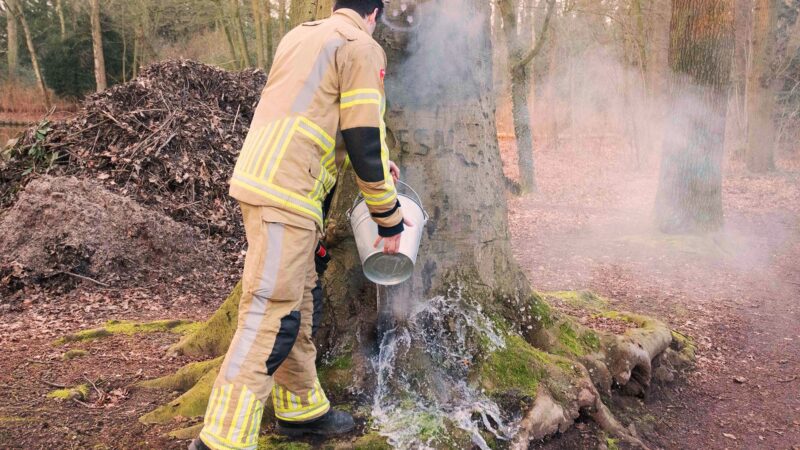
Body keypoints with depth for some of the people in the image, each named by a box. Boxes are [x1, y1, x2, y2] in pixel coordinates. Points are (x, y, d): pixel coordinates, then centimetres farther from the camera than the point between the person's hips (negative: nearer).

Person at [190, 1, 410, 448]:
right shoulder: (362, 47, -3)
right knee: (271, 314, -10)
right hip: (286, 193, -9)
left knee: (301, 300, 17)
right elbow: (366, 139, -8)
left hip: (260, 177, 9)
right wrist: (389, 218, 1)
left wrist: (376, 164, 36)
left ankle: (302, 409, 29)